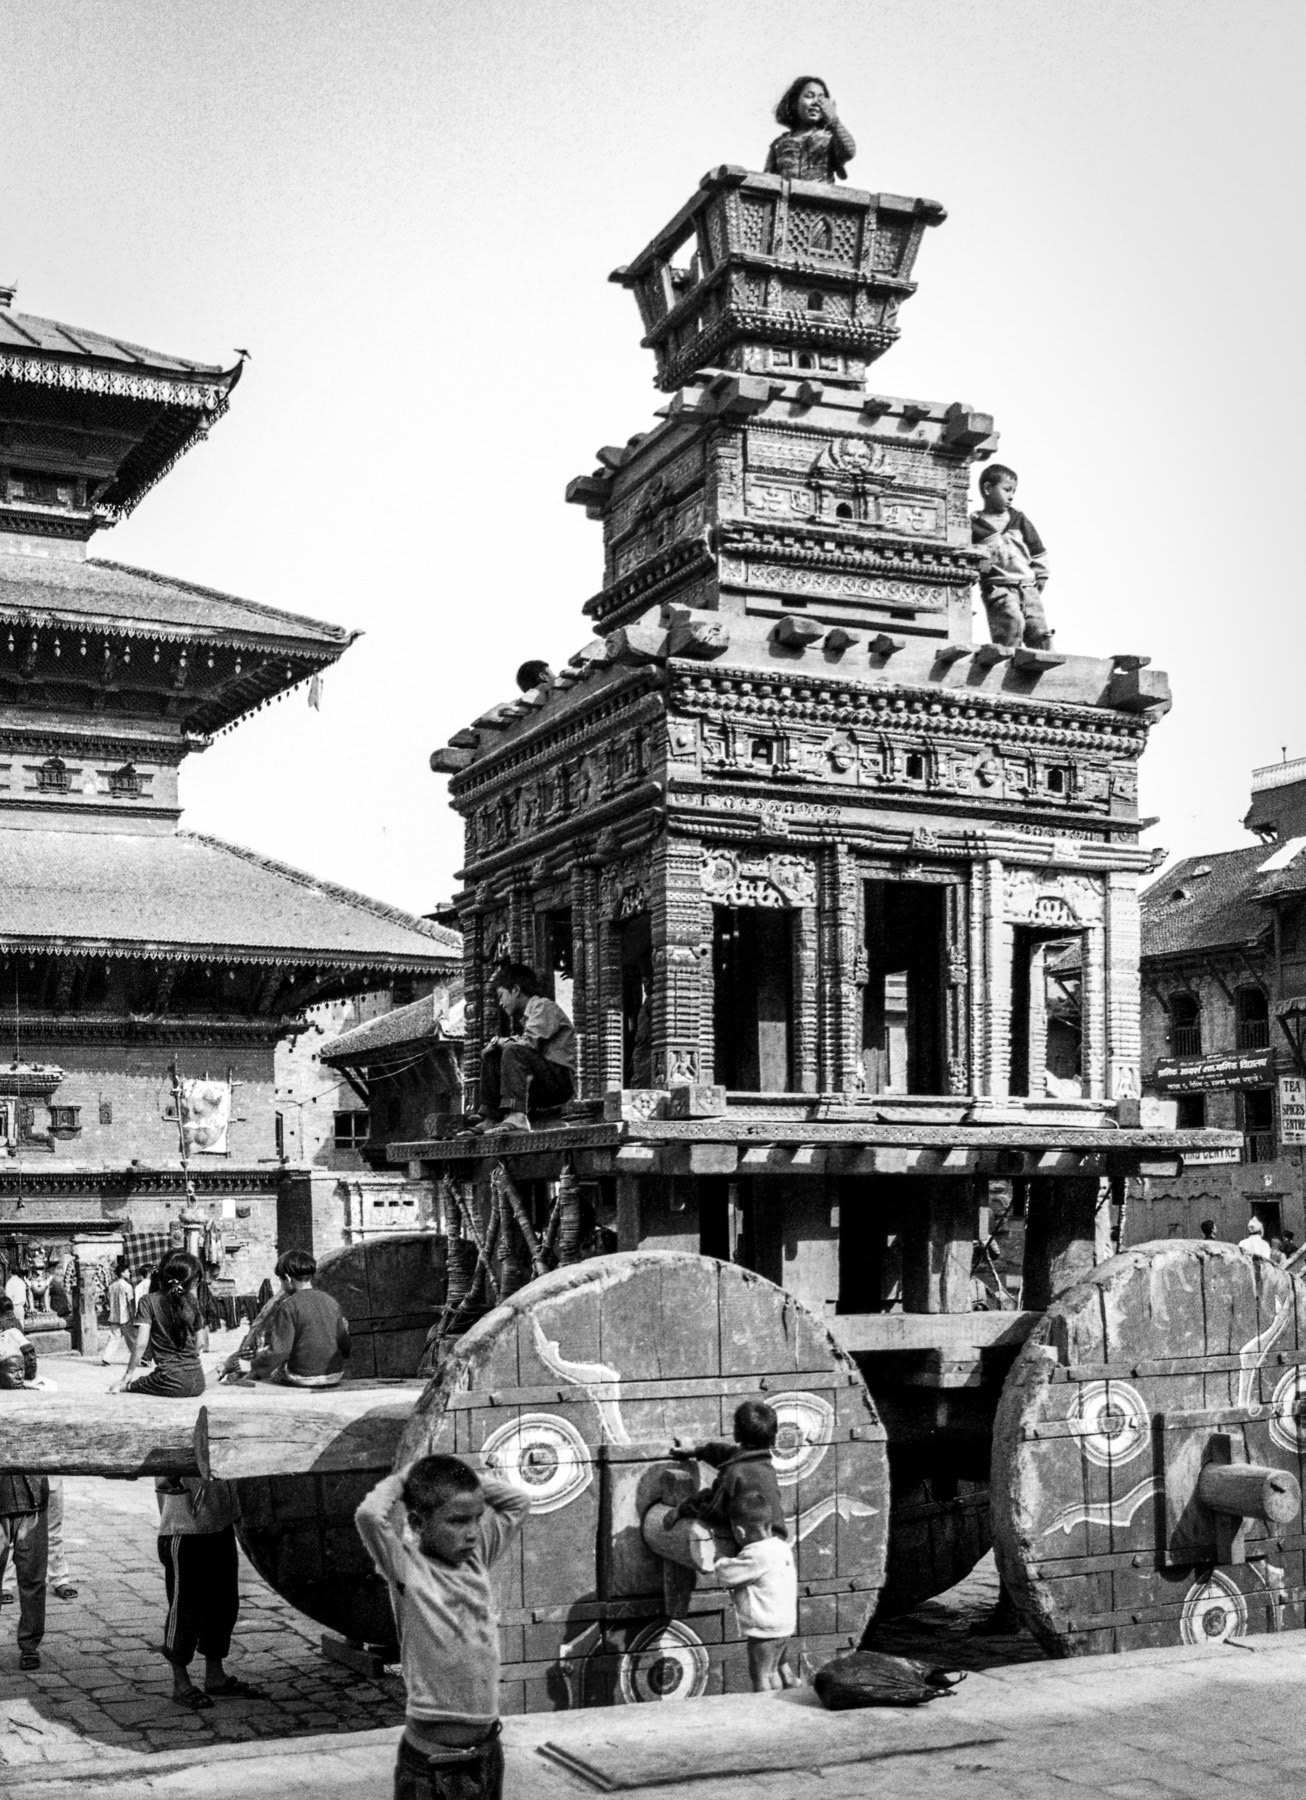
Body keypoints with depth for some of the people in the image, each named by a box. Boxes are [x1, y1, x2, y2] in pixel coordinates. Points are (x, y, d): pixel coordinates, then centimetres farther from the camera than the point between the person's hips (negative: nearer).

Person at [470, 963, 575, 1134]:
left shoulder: (543, 1007, -6)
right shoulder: (526, 1016, 23)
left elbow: (529, 1043, -19)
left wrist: (499, 1041, -3)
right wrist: (496, 1044, -2)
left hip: (561, 1080, -9)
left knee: (515, 1052, -29)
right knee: (491, 1057, 9)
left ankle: (516, 1117, -43)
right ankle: (489, 1119, -1)